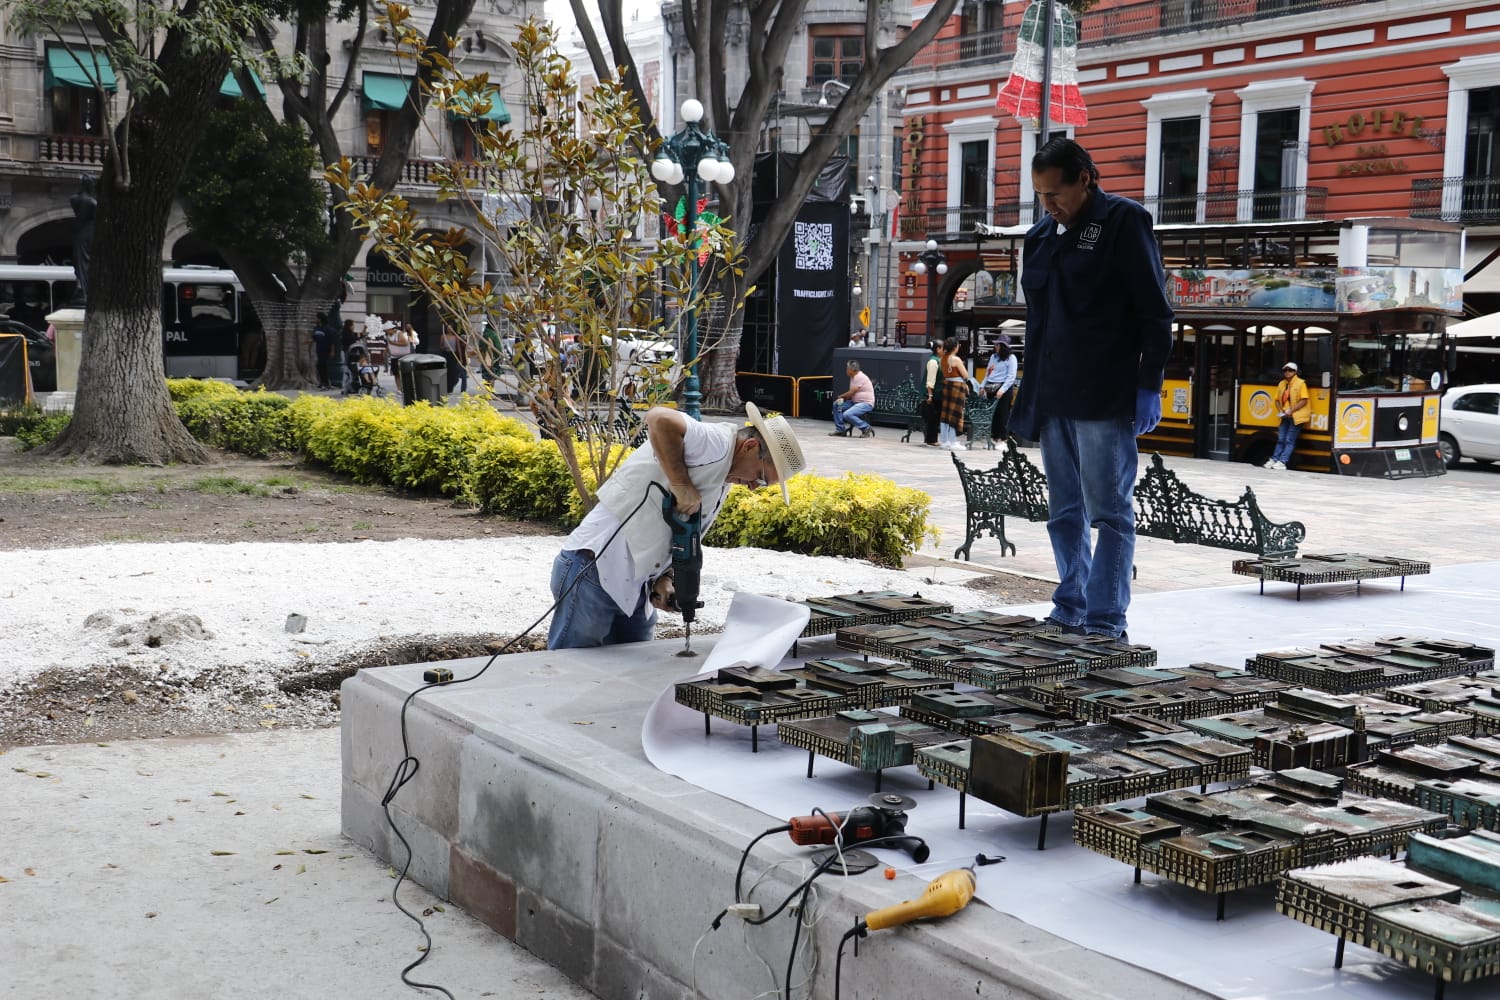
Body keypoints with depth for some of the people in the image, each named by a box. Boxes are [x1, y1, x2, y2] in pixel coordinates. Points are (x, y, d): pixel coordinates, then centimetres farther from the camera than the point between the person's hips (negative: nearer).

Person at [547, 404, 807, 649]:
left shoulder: (723, 480, 16)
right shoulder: (717, 444, -15)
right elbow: (660, 420, -35)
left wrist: (663, 579, 1)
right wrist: (682, 485, -29)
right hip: (596, 567, -10)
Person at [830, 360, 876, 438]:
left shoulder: (860, 377, -18)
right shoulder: (853, 377, 13)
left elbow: (851, 392, -19)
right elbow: (851, 393, 18)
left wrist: (840, 396, -2)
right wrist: (842, 399, -1)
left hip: (866, 403, -10)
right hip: (855, 402, 10)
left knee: (847, 414, -29)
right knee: (836, 405, 0)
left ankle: (867, 428, -12)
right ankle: (840, 430, 3)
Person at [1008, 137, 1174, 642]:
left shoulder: (1124, 222, -4)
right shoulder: (1041, 236, 16)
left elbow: (1154, 311, -7)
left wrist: (1149, 386, -11)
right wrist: (1029, 394, 19)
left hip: (1105, 401, -7)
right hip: (1052, 400, 7)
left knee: (1108, 511, -4)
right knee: (1065, 511, 11)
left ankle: (1105, 622, 0)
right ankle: (1069, 610, 19)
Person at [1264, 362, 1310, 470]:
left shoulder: (1300, 383, -5)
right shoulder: (1282, 384, 13)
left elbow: (1304, 401, -12)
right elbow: (1278, 400, 18)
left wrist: (1291, 411, -17)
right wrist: (1280, 410, 0)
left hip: (1295, 416, -6)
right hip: (1285, 416, 6)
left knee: (1290, 440, -6)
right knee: (1281, 439, 8)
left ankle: (1282, 462, -9)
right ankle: (1274, 459, 11)